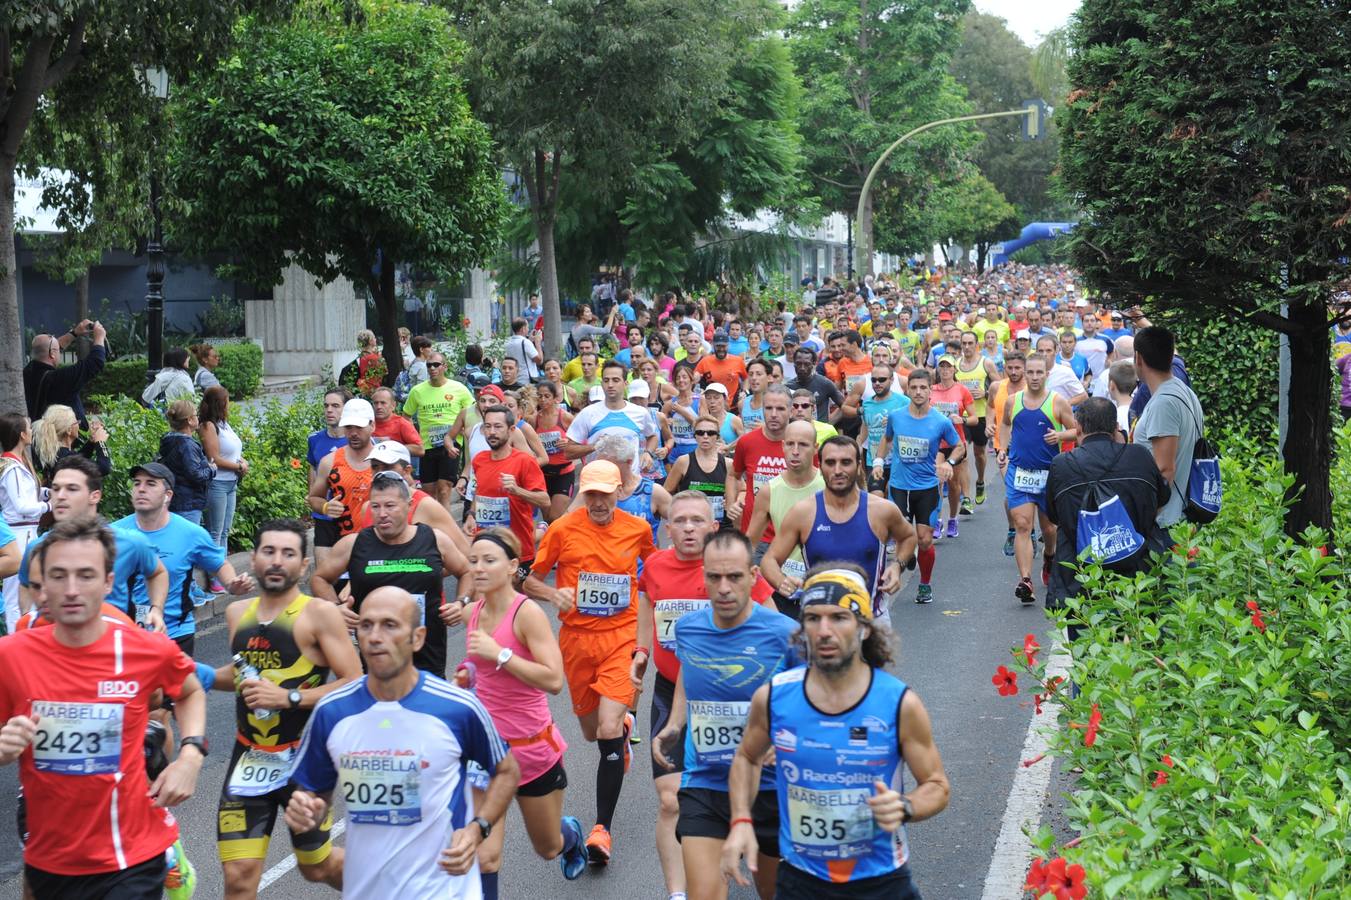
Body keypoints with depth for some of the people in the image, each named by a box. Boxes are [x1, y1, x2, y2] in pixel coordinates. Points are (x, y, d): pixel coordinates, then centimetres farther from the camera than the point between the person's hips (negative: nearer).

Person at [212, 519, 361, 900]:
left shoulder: (319, 615, -12)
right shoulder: (238, 613, 6)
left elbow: (355, 684, -17)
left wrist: (290, 698, -24)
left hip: (302, 759, -4)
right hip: (248, 758, 4)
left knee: (317, 867, 14)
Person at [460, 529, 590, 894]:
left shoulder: (527, 613, -18)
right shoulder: (473, 611, 0)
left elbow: (554, 680, -28)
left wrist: (499, 654, -29)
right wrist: (471, 674, 3)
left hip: (532, 747, -4)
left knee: (549, 848, 20)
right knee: (484, 856, -12)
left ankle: (571, 834, 55)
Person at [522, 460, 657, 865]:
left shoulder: (638, 528, -1)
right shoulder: (562, 530, -5)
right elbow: (530, 580, 2)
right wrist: (554, 594, -19)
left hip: (621, 636, -1)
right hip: (576, 638, 2)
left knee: (608, 733, -16)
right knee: (591, 732, 14)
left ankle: (602, 828, -7)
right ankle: (623, 724, 53)